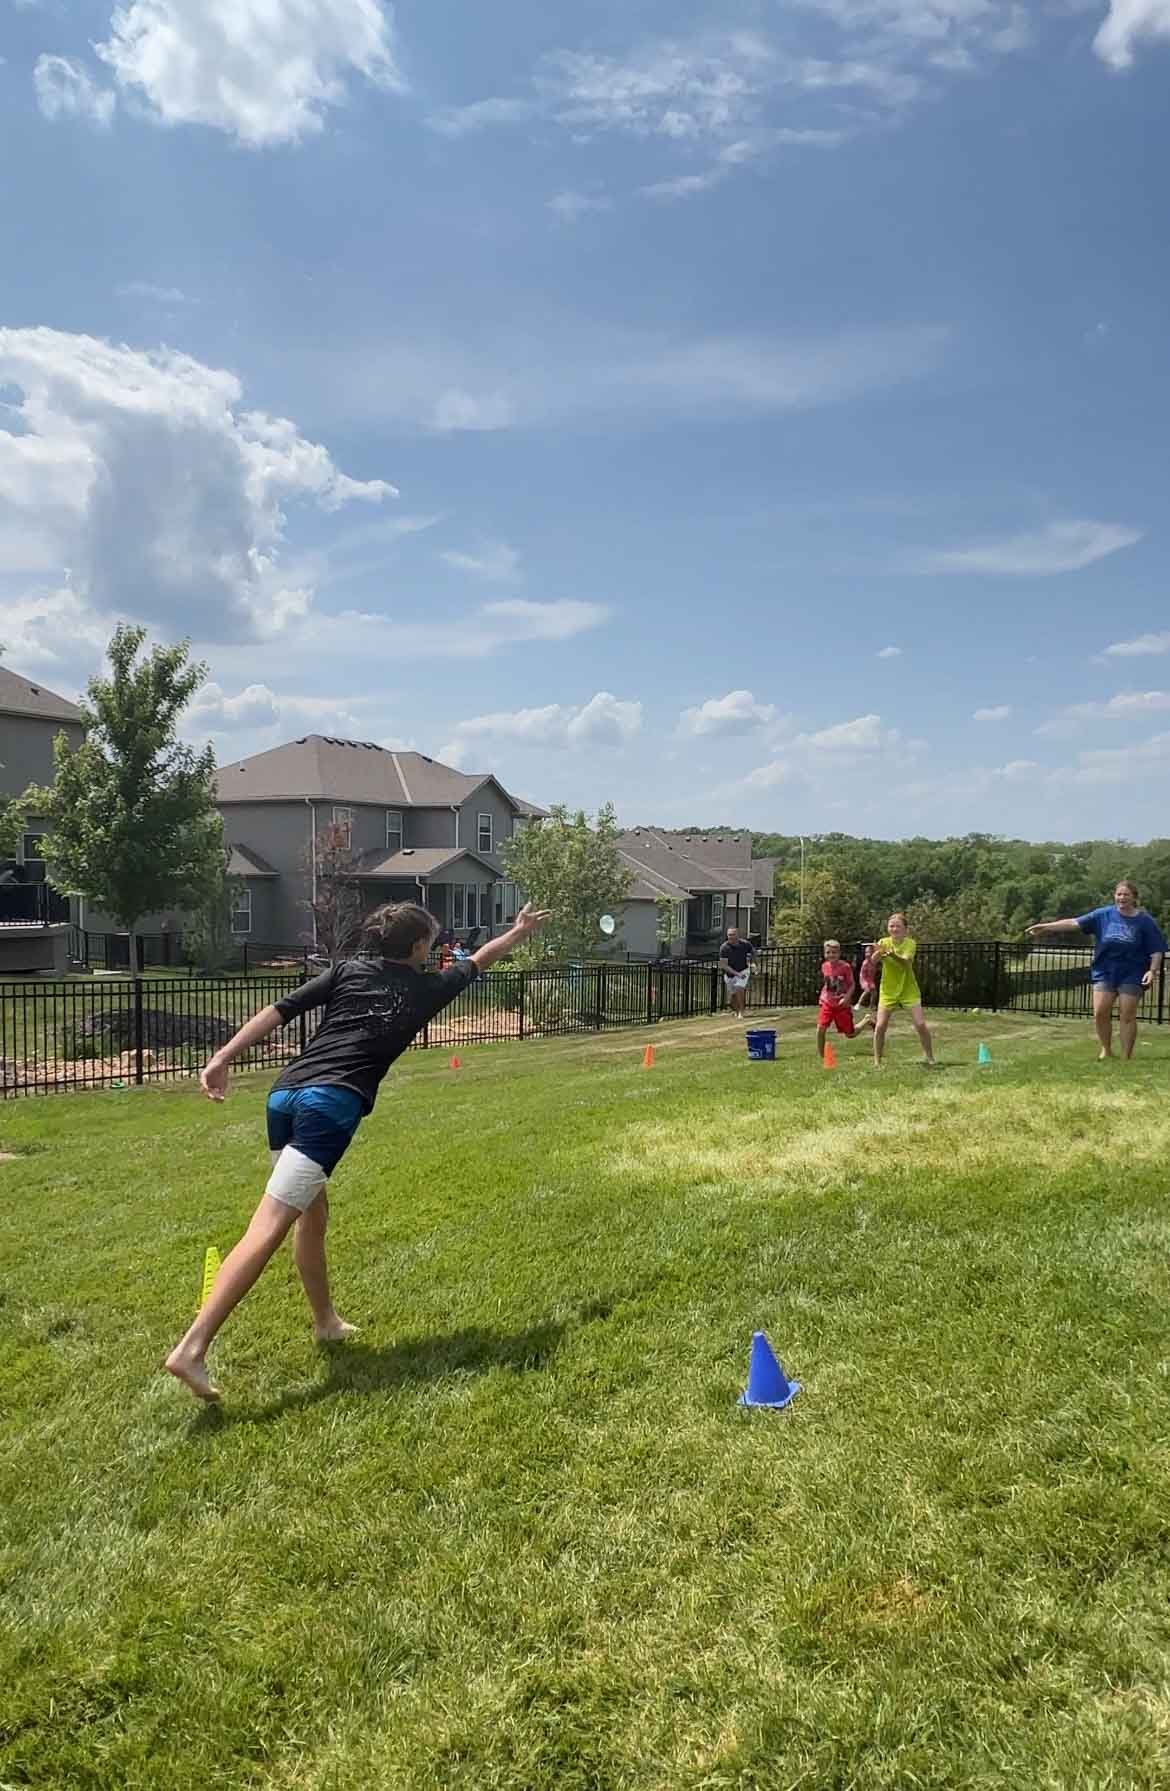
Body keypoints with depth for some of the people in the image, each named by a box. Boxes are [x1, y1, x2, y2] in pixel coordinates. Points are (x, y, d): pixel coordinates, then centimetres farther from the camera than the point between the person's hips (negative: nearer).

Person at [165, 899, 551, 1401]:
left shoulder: (346, 970, 19)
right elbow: (481, 959, 33)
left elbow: (280, 1009, 7)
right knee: (268, 1228, -12)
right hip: (332, 1104, -6)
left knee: (313, 1214, 23)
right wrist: (522, 929, 50)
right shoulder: (426, 987, 15)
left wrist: (223, 1057, 3)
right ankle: (191, 1349, -21)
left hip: (284, 1093, 6)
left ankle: (326, 1322, 38)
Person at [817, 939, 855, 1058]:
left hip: (841, 1005, -3)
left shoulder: (845, 966, -13)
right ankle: (820, 1056, -3)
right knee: (820, 1029, -15)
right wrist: (823, 996, 11)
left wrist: (846, 997, -23)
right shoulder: (824, 966, 1)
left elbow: (852, 985, -8)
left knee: (850, 1035, 8)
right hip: (827, 1003, 3)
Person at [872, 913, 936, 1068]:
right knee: (880, 1026, -6)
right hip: (888, 991, 1)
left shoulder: (910, 943, -8)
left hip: (909, 990, -1)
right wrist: (878, 953, -44)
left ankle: (929, 1058, 15)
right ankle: (877, 1062, 7)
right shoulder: (884, 942, -3)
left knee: (921, 1024, -4)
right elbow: (873, 961, -21)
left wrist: (893, 954, -48)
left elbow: (906, 962, -28)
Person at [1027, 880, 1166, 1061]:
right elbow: (1075, 923, -5)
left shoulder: (1145, 921, -3)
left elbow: (1157, 950, -1)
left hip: (1131, 976, -2)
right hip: (1104, 973, 2)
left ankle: (1126, 1058, 12)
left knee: (1127, 1017, -1)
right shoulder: (1103, 915, 0)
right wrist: (1045, 926, -12)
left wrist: (1153, 970, -15)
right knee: (1100, 1013, -3)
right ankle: (1106, 1049, 20)